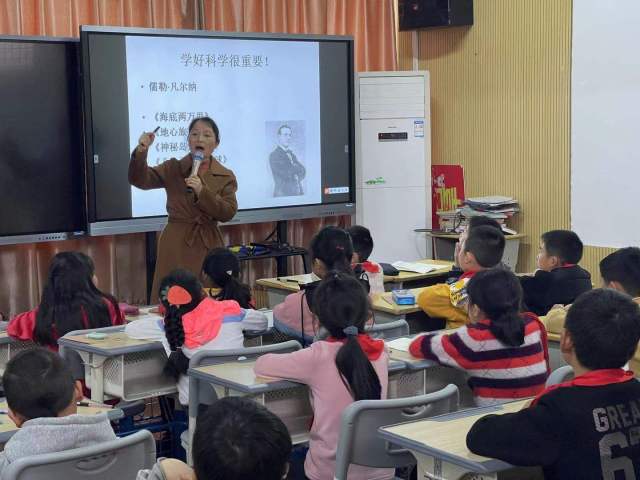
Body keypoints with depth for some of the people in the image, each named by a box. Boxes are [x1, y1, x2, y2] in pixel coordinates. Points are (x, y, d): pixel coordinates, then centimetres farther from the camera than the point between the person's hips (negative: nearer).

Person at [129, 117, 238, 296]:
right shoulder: (173, 169, 6)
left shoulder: (225, 176, 7)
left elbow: (228, 212, -5)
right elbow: (140, 180, -6)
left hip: (208, 247, 1)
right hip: (176, 246, -1)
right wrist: (141, 151, -22)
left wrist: (202, 192, -17)